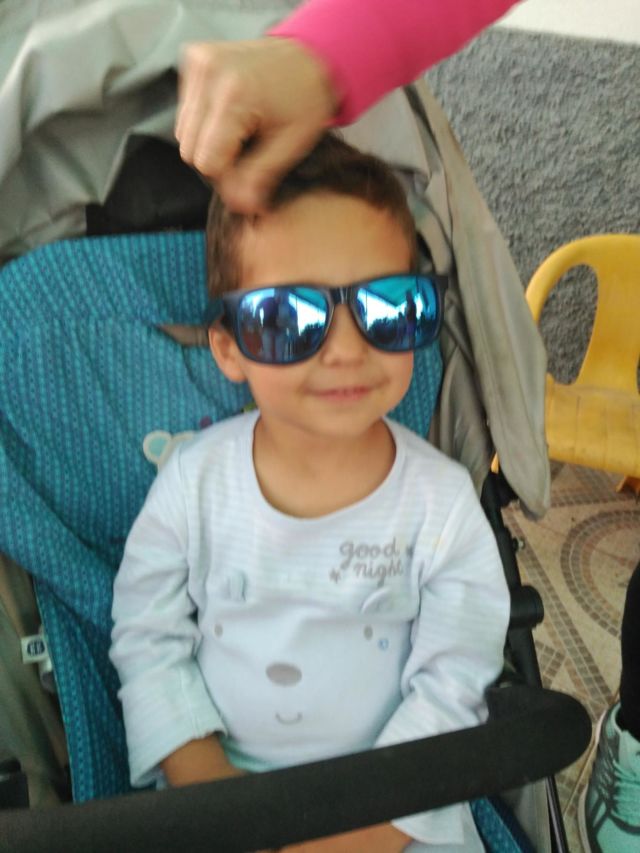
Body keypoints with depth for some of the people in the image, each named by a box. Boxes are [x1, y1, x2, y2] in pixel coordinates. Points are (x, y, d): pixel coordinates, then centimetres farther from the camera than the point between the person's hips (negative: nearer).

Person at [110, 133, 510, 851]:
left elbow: (449, 685, -9)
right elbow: (147, 637, -2)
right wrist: (204, 776, -11)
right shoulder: (195, 477, -10)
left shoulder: (442, 500, -13)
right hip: (218, 772, 0)